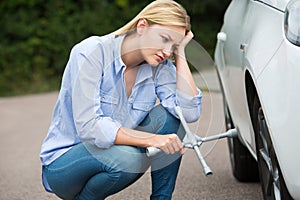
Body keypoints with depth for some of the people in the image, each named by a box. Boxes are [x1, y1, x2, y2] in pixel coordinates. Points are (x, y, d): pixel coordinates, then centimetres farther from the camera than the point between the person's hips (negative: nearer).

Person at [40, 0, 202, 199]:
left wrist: (180, 53, -16)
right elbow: (88, 127, -29)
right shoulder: (91, 53, -21)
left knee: (167, 116, -14)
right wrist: (151, 139, -36)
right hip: (61, 165, -5)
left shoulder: (159, 67, -4)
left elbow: (190, 112, -18)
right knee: (128, 157, -34)